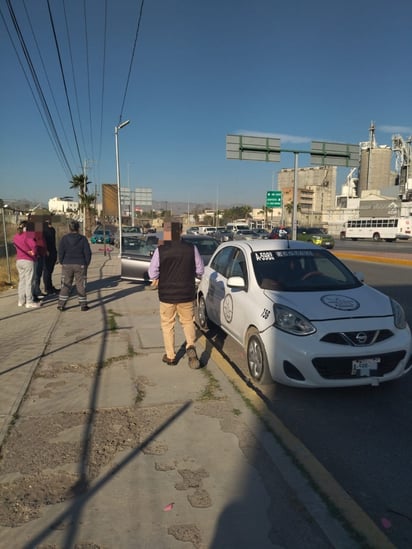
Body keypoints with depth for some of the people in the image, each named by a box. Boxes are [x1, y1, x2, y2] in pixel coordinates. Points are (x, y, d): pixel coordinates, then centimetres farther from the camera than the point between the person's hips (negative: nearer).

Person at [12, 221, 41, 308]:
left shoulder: (15, 236, 11)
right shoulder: (27, 235, -13)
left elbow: (16, 247, 18)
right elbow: (34, 245, -26)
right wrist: (34, 252, -8)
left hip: (18, 261, 8)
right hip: (28, 261, -7)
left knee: (21, 280, 15)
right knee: (29, 281, -3)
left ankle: (21, 301, 19)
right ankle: (29, 302, 0)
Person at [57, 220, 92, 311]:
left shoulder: (64, 238, -1)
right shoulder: (83, 239, -2)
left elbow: (60, 252, -2)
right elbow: (88, 253, -3)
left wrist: (62, 263, 9)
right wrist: (86, 264, 8)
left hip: (67, 265, 1)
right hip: (80, 265, -1)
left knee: (65, 285, 7)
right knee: (81, 285, 5)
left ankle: (61, 304, 8)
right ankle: (83, 305, 8)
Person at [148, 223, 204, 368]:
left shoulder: (160, 250, -12)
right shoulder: (191, 248, -8)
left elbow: (152, 273, -8)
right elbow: (200, 270, -1)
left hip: (166, 295, -1)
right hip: (187, 294, 1)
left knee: (167, 325, 15)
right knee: (188, 322, 19)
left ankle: (170, 356, 21)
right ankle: (190, 346, -4)